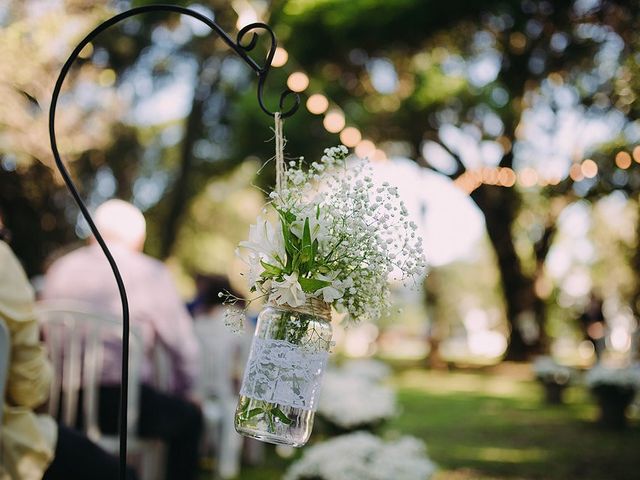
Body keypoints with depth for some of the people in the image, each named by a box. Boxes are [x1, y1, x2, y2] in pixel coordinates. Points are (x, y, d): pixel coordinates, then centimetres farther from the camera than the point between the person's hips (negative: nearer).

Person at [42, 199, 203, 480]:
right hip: (120, 403, -6)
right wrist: (183, 392, 15)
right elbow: (183, 344, -2)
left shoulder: (59, 269, 10)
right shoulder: (152, 274, -4)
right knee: (189, 415, 20)